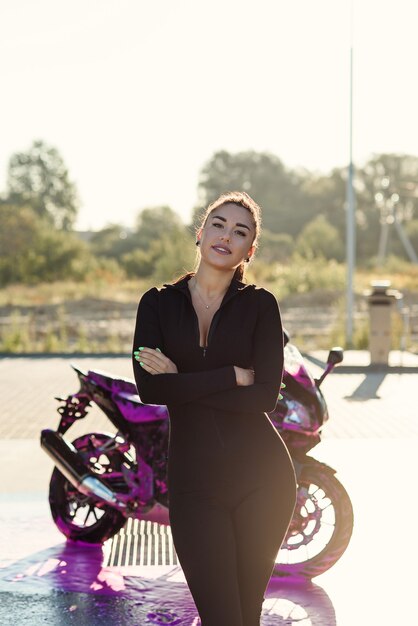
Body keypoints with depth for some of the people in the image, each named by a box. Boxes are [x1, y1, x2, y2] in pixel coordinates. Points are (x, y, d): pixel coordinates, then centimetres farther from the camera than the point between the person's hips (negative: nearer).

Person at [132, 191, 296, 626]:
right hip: (194, 479, 0)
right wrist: (234, 376, -11)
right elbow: (149, 388, -9)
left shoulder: (260, 305, 3)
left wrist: (182, 380, -12)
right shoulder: (158, 303, 6)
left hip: (261, 475, 0)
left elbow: (265, 395, -9)